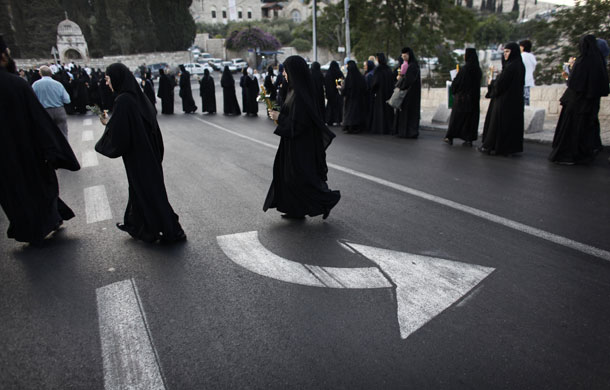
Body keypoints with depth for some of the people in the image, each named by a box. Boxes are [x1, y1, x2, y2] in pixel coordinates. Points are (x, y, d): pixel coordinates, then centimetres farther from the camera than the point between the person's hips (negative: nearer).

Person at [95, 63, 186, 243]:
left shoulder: (123, 101, -21)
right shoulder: (138, 96, 5)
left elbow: (118, 133, -22)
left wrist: (107, 123, -3)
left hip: (137, 156, -9)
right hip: (148, 152, 9)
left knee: (146, 190, 1)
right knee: (140, 188, 20)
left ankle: (171, 231, 7)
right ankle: (136, 225, 37)